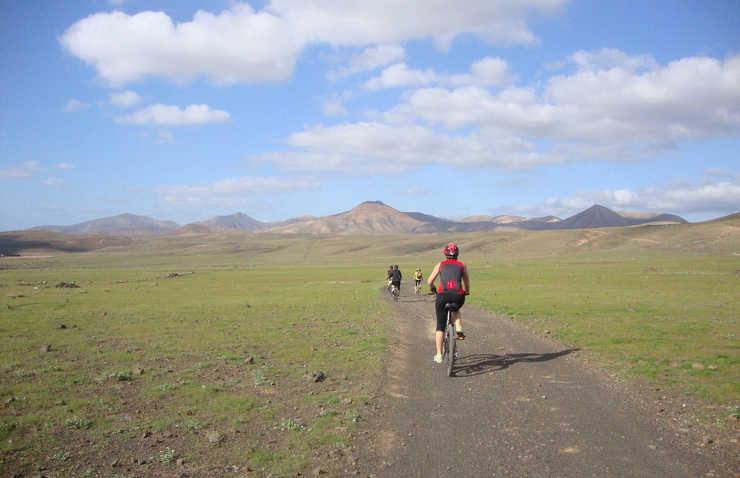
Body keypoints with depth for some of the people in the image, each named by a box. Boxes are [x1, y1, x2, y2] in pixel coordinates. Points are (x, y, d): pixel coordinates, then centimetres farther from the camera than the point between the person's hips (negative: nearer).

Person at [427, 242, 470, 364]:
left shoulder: (440, 265, 15)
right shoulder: (462, 265, 17)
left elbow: (429, 281, 16)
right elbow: (467, 282, 25)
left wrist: (432, 289, 37)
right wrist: (467, 291, 46)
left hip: (443, 295, -1)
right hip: (458, 296, 1)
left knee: (440, 327, 9)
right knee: (456, 310, 37)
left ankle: (439, 355, 9)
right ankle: (459, 331, 15)